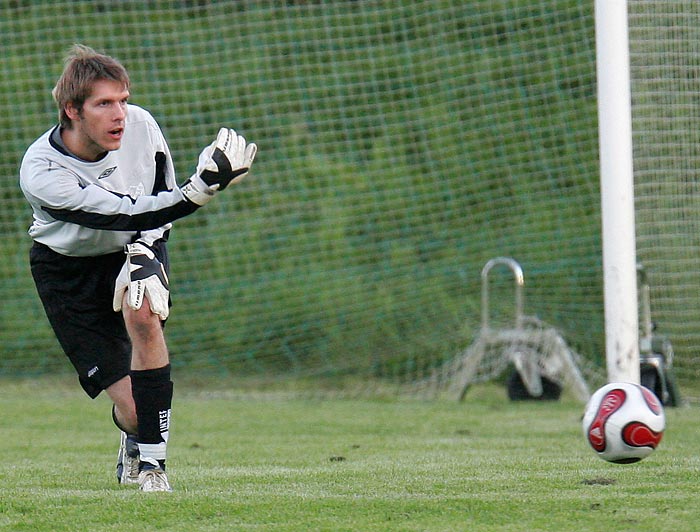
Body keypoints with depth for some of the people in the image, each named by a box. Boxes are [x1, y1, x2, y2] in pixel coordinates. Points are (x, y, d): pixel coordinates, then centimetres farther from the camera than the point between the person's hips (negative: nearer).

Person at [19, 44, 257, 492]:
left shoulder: (141, 126, -20)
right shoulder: (41, 173, -31)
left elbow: (158, 207, -3)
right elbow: (127, 216, -37)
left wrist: (142, 256, -22)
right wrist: (204, 187, -48)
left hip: (135, 250, 2)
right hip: (69, 266, -2)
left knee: (143, 312, -34)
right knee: (131, 406, -11)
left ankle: (152, 458, -22)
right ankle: (133, 439, 30)